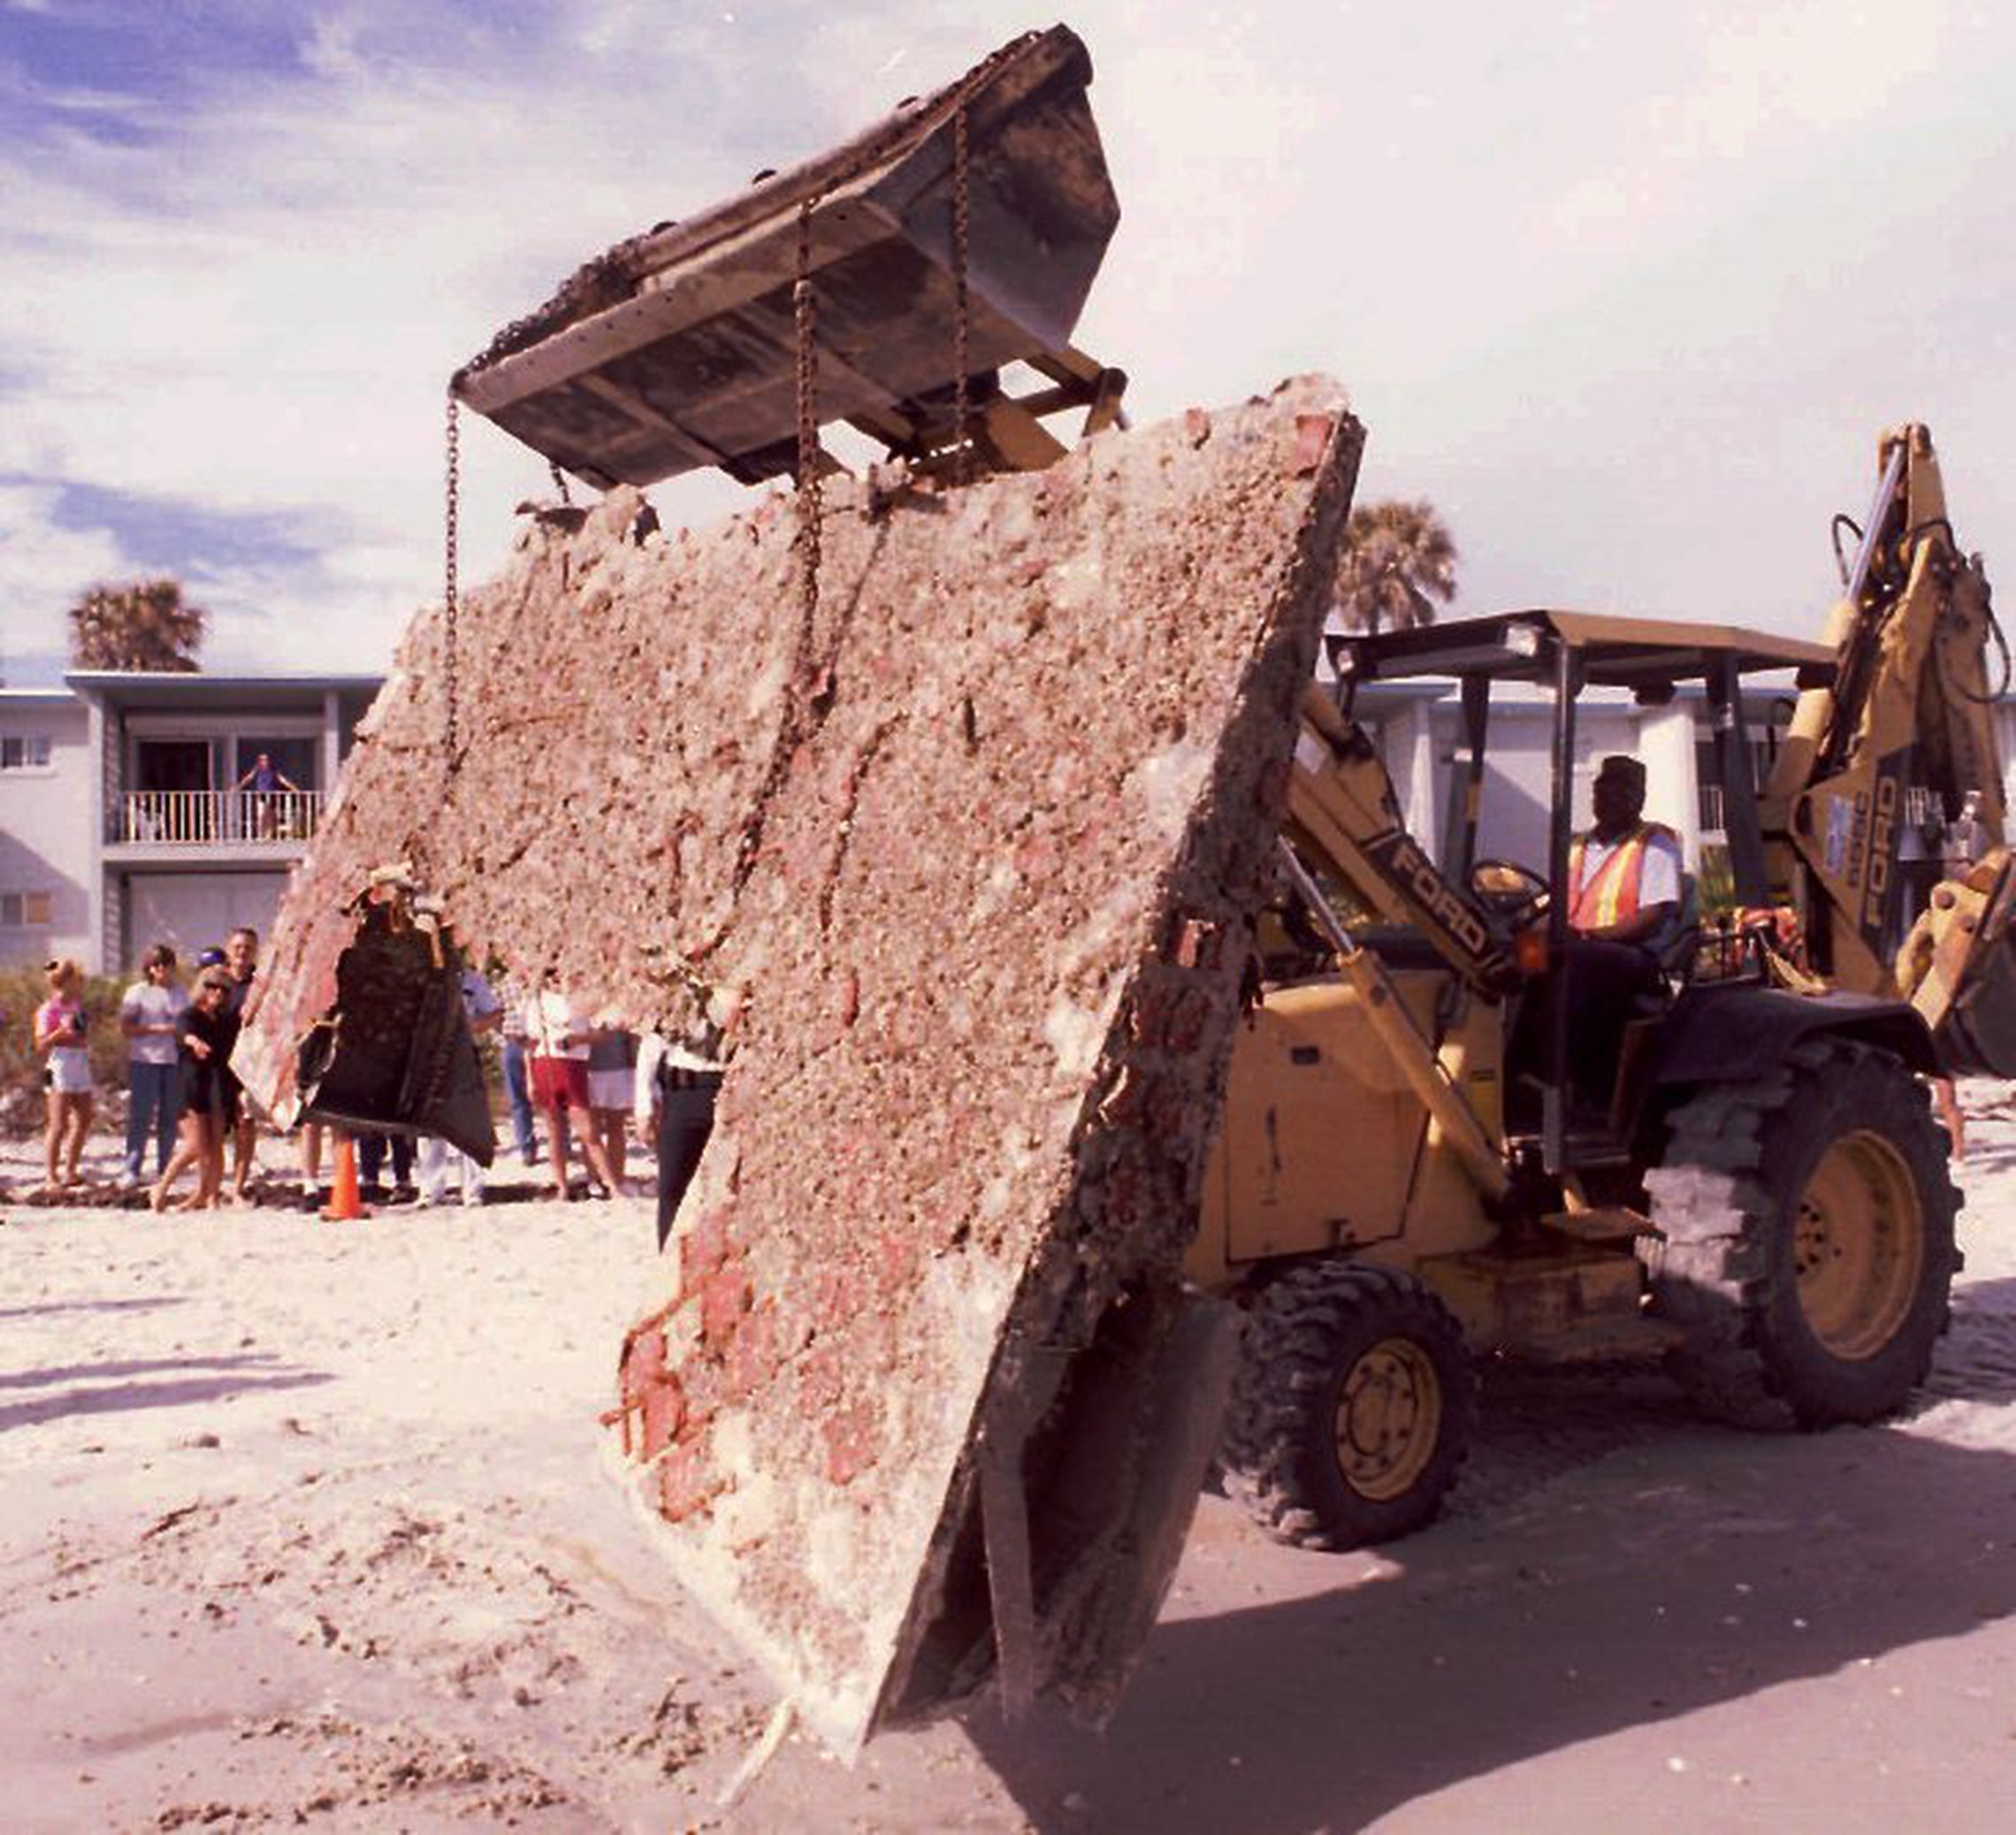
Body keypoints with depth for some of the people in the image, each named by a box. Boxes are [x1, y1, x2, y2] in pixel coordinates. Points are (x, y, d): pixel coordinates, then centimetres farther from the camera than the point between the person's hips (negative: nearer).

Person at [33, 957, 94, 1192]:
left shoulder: (77, 1005, 14)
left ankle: (70, 1172, 21)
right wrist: (60, 1032, -25)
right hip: (60, 1067, -8)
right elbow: (41, 1044, -12)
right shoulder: (49, 1010, -8)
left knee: (83, 1121, 11)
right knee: (59, 1126, -8)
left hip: (81, 1066, 8)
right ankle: (50, 1177, -4)